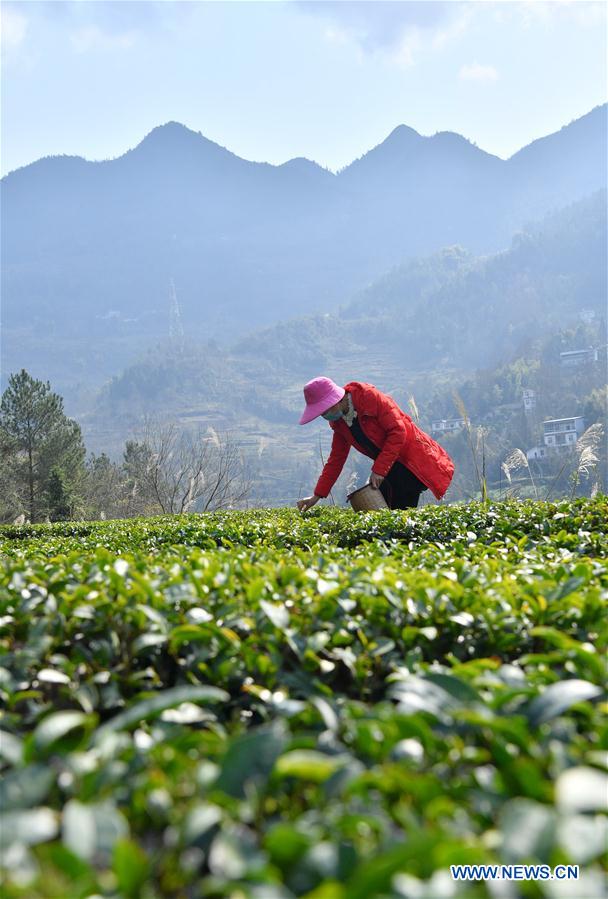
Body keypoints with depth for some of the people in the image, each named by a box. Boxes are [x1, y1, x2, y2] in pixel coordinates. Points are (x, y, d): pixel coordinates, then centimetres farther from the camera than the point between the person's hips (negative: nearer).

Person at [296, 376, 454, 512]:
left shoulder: (371, 397, -19)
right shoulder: (338, 422, 4)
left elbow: (397, 432, -22)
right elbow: (336, 459, 10)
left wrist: (379, 470, -24)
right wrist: (317, 496, 5)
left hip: (412, 460, -8)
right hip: (389, 467, 8)